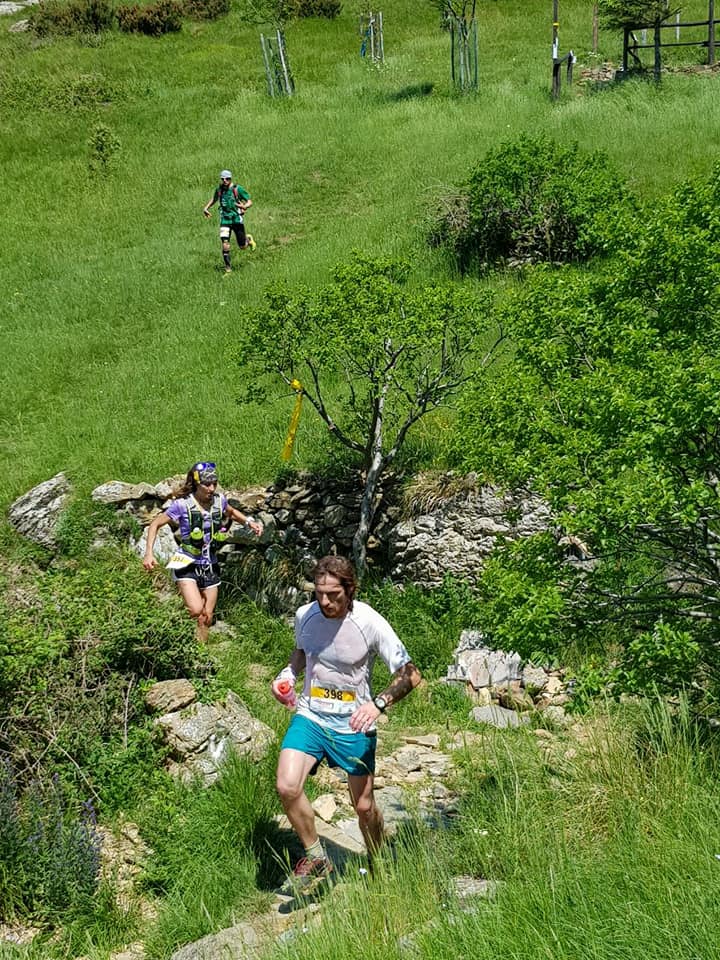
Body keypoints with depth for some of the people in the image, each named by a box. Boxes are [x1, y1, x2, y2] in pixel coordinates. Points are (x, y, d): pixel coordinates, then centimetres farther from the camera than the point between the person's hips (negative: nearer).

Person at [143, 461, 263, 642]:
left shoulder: (219, 500, -2)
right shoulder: (182, 504, -14)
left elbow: (231, 512, 22)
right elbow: (155, 524, -6)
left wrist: (249, 522, 4)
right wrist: (149, 554, -16)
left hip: (209, 566, 5)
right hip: (187, 564, -5)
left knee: (206, 619, 8)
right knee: (196, 611, -24)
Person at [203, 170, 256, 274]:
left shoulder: (238, 189, -10)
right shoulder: (219, 189, 2)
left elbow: (250, 202, -9)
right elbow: (214, 199, 25)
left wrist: (244, 206, -31)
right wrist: (206, 208, 11)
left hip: (237, 219, -2)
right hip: (225, 220, 2)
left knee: (243, 247, 7)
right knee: (225, 245, -13)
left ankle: (248, 239, 43)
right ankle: (228, 268, -1)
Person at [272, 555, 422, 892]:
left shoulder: (370, 623, -18)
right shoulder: (305, 615, -6)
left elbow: (410, 674, -14)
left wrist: (378, 703, -30)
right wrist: (288, 674, -3)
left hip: (354, 725, -2)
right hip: (309, 716, 2)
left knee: (364, 806, 5)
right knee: (287, 787, -19)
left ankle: (379, 865, 35)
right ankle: (315, 858, 4)